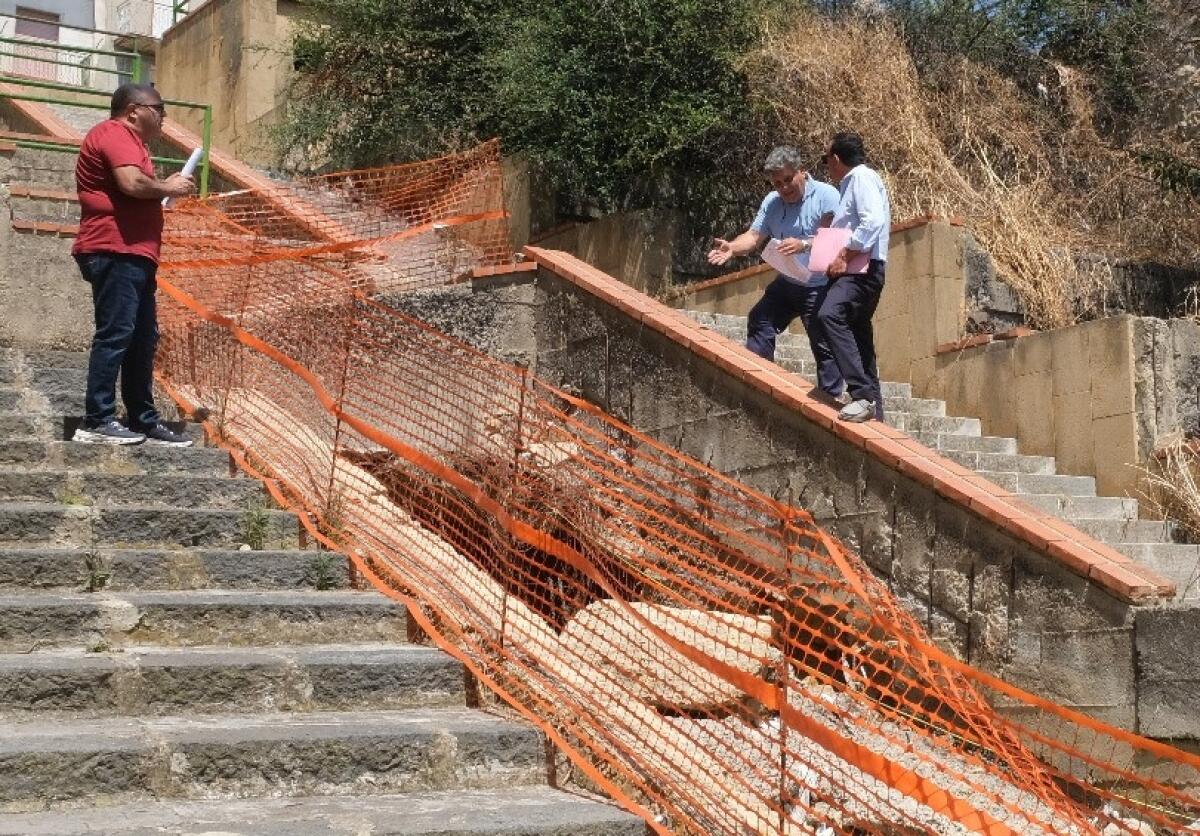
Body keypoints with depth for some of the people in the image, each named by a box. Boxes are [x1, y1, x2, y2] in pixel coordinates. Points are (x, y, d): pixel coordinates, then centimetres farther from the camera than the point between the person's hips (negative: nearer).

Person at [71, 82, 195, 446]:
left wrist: (164, 187, 12)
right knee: (115, 334, -13)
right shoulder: (115, 133, -9)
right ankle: (97, 421, -12)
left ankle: (144, 420, 14)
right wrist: (168, 188, -7)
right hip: (115, 252, -11)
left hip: (132, 255, 11)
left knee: (143, 338, 10)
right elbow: (132, 183, -24)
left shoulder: (127, 139, 25)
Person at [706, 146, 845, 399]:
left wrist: (804, 244, -36)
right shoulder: (772, 202, 5)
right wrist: (731, 248, -21)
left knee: (824, 346, -4)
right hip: (786, 284, 7)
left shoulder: (826, 195, -14)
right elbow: (754, 236, -1)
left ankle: (831, 398, 5)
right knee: (759, 322, 4)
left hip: (820, 288, -7)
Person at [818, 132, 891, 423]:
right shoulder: (851, 183, 25)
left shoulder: (862, 178, -5)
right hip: (852, 271, 11)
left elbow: (873, 221, -21)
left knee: (830, 314, -32)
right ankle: (873, 410, 18)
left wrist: (844, 255, -21)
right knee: (859, 341, 12)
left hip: (863, 268, -11)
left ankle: (862, 394, -37)